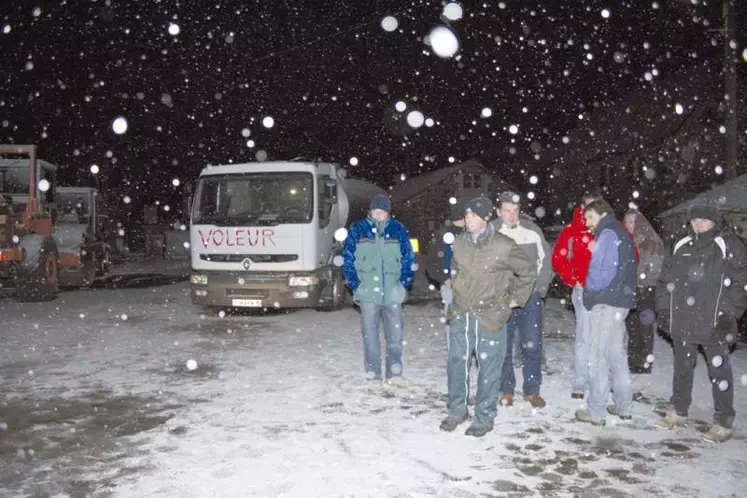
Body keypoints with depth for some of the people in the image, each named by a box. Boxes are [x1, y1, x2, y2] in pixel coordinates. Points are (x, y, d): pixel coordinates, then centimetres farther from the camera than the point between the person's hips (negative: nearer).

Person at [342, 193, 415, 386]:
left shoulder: (398, 230, 3)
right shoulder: (357, 229, 0)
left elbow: (409, 259, 9)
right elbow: (347, 259, 3)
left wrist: (403, 284, 2)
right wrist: (355, 286, -3)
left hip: (392, 293, 1)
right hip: (367, 292, -1)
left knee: (395, 333, 3)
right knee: (370, 334, 4)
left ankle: (394, 373, 15)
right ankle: (373, 375, 13)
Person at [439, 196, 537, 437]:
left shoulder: (504, 246, -12)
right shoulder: (460, 243, 4)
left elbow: (529, 270, -1)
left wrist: (516, 299, 2)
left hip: (490, 315, -5)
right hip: (460, 313, 5)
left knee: (489, 367, 1)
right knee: (456, 362, 10)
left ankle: (484, 417, 16)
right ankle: (457, 410, 26)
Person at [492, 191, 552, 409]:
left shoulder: (532, 230, -2)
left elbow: (545, 258, 9)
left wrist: (541, 288, 3)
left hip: (530, 297, 1)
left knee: (532, 345, 3)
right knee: (503, 346, 6)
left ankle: (532, 390, 18)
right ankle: (506, 389, 21)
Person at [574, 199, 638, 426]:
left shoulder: (608, 234, -10)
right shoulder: (621, 233, 17)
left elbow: (599, 273, -16)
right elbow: (627, 268, 18)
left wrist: (590, 291, 1)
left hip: (606, 303, -9)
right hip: (621, 301, 9)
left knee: (598, 357, -4)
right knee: (617, 355, 16)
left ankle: (595, 411, 1)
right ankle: (624, 406, 23)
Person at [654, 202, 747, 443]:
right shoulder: (682, 247, 10)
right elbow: (666, 279, 15)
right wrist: (663, 309, 9)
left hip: (713, 325, -5)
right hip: (683, 322, 5)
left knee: (719, 371, 1)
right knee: (682, 368, 16)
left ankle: (723, 424, 13)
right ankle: (679, 412, 31)